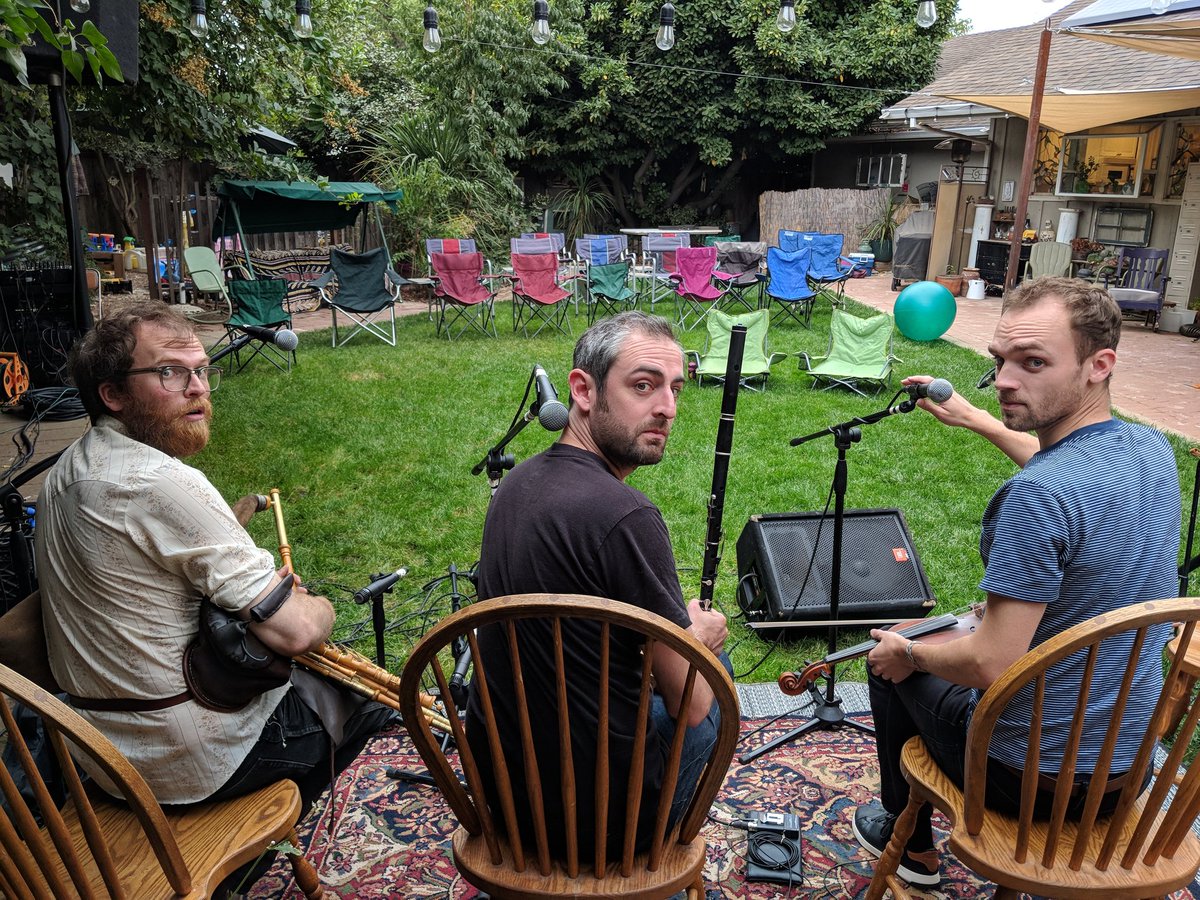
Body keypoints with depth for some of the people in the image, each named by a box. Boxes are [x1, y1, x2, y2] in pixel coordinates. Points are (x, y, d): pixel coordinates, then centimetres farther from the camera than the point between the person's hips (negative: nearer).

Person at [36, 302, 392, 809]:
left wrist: (265, 583, 3)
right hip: (184, 762, -9)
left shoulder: (68, 470, 3)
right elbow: (296, 632, -29)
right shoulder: (163, 484, -28)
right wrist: (319, 608, -6)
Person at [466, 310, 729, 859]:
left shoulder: (518, 481, -2)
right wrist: (704, 635, 4)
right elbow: (690, 704, -18)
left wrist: (679, 624, 11)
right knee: (715, 665, 18)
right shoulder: (625, 517, -29)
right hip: (593, 810, -7)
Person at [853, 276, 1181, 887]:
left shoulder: (1035, 497, -32)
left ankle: (912, 844, 37)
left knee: (891, 664, 18)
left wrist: (907, 653, -9)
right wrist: (975, 418, 23)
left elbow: (990, 665, -29)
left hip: (1032, 778, -7)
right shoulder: (1152, 448, -6)